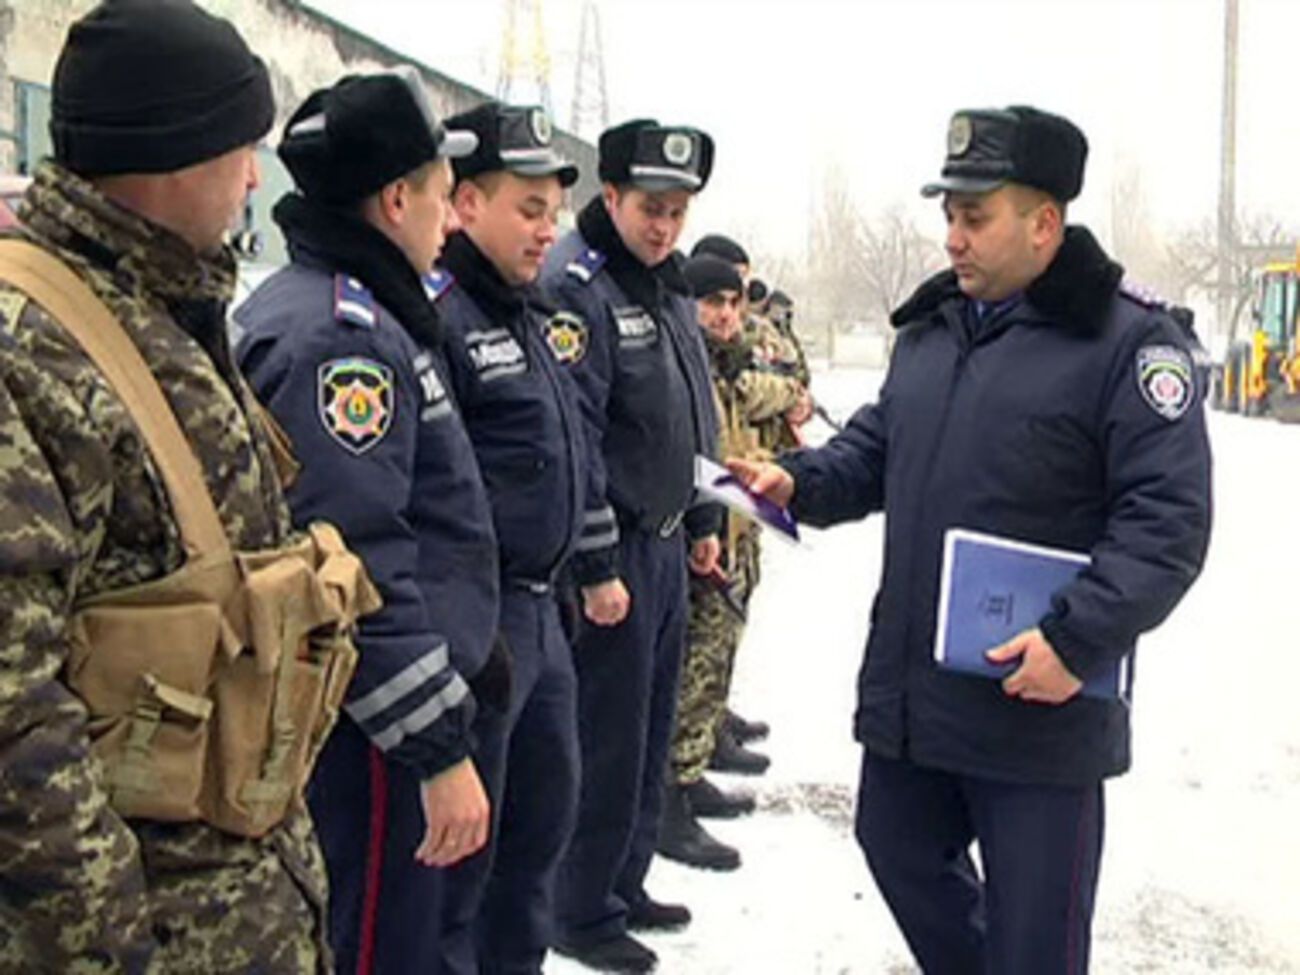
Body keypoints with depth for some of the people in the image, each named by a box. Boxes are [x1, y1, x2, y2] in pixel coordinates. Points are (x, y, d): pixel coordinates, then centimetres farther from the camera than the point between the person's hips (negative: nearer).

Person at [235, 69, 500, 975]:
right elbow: (360, 568, -26)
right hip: (369, 726, -11)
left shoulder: (331, 312, 13)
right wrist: (441, 749, -22)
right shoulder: (342, 335, -21)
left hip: (357, 703, 11)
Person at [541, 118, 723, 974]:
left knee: (652, 732, 17)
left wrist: (704, 521, 20)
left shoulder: (669, 287, 13)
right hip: (614, 553, -9)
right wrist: (596, 567, -21)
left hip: (667, 545, 9)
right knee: (609, 741, 0)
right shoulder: (575, 286, -16)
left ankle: (625, 885, 33)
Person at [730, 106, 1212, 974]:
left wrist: (1081, 639, -24)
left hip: (1038, 702, -7)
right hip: (909, 687, 7)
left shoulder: (1128, 341, -12)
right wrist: (801, 482, 2)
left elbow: (1167, 518, -16)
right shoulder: (931, 327, 11)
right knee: (902, 853, 23)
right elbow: (877, 447, 21)